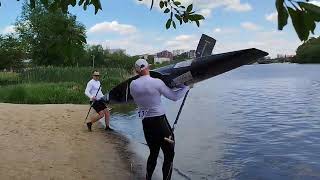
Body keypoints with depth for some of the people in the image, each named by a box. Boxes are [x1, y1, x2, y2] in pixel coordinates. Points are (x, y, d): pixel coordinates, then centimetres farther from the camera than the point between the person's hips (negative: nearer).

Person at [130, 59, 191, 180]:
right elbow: (174, 97, -6)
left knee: (153, 153, 22)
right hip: (160, 121, -6)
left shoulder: (133, 84, -1)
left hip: (145, 123, 6)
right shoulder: (156, 82, -14)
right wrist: (187, 86, 7)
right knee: (169, 155, 8)